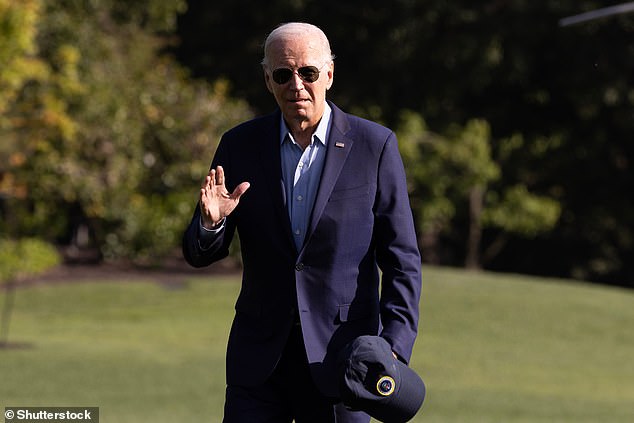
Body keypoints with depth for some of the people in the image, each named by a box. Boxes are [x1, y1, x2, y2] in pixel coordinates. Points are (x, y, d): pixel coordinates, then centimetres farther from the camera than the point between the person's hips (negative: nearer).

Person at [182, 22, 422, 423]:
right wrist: (211, 222, -18)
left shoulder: (374, 145, -3)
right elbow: (199, 254, 6)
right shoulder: (240, 145, 4)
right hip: (260, 361, 2)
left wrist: (394, 349, -14)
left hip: (341, 357, -2)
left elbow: (402, 259, -2)